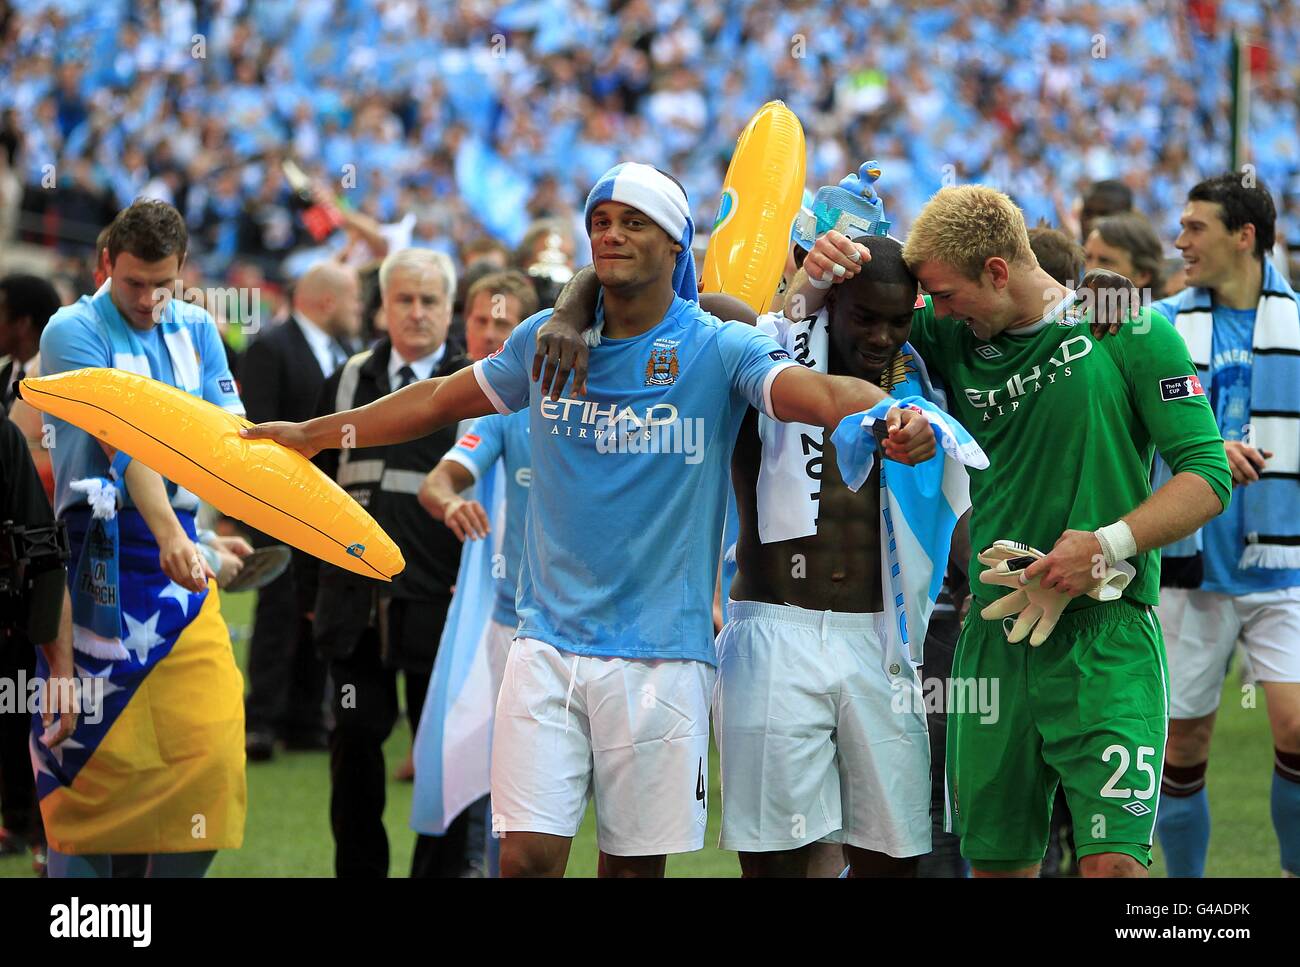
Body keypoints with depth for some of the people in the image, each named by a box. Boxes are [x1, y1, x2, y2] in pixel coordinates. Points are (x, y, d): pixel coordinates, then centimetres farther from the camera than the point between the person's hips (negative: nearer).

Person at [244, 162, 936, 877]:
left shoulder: (717, 350, -3)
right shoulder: (549, 342, 8)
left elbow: (817, 392, -20)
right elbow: (442, 401, 23)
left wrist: (889, 419, -41)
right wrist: (315, 433, 26)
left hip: (660, 653, -2)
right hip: (547, 645, 2)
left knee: (635, 863, 4)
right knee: (529, 857, -6)